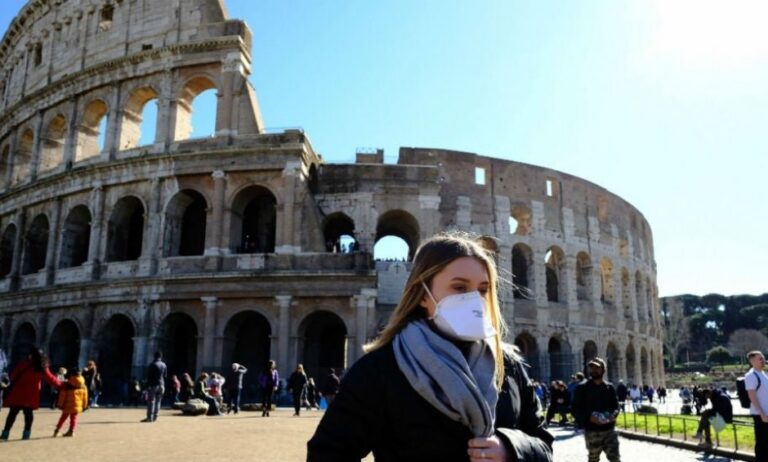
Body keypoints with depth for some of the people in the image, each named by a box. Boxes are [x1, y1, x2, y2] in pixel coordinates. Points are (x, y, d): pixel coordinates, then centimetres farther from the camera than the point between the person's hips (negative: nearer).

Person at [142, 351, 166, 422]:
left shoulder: (152, 365, -9)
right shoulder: (164, 365, 9)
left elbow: (149, 376, -11)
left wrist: (147, 386, -7)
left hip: (153, 385, -6)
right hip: (161, 385, 6)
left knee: (151, 401, -4)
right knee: (158, 401, 10)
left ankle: (149, 417, -8)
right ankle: (155, 417, 12)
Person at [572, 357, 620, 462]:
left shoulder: (610, 387, 8)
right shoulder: (582, 388, -2)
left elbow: (616, 406, 12)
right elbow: (576, 409, -5)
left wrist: (612, 415, -11)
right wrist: (589, 417, -21)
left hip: (609, 429, 2)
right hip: (592, 431, -2)